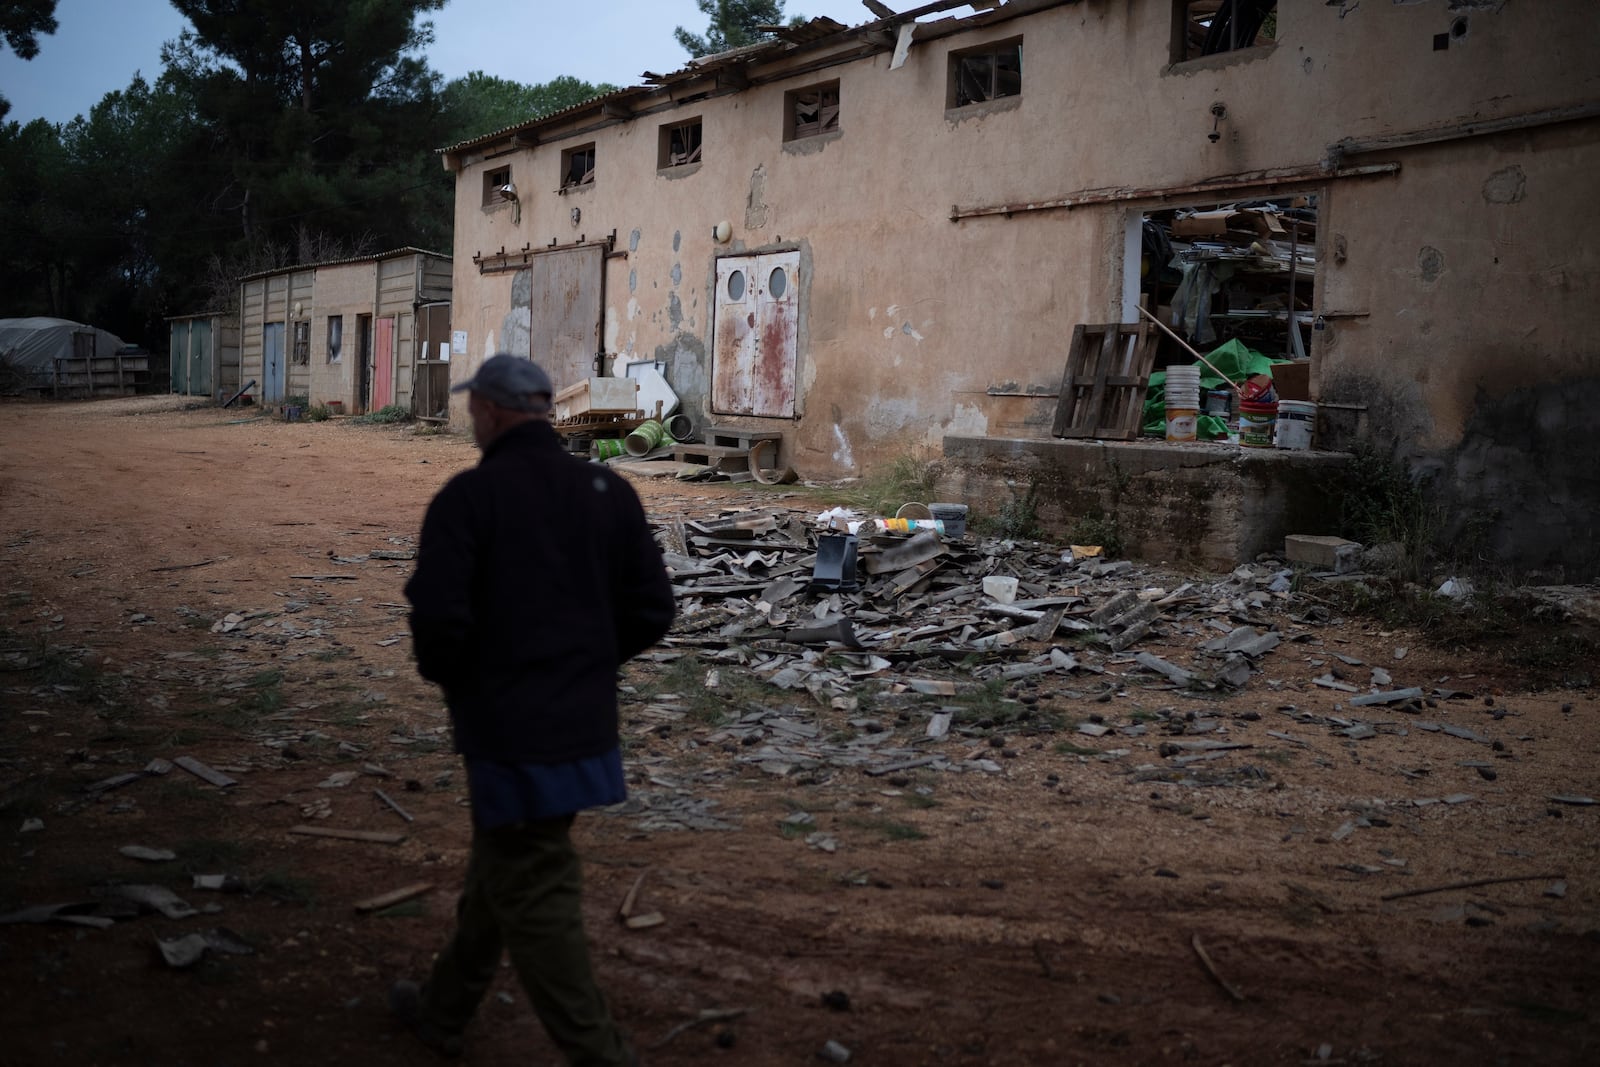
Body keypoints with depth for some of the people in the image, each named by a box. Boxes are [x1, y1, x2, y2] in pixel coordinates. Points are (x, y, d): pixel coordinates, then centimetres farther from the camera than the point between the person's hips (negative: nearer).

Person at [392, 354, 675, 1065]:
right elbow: (652, 610, 2)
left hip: (511, 727, -7)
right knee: (498, 870, 23)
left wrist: (443, 674, 1)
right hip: (586, 719, 7)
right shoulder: (610, 491, 3)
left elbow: (439, 615, -21)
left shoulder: (469, 496, -13)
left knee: (533, 902, 3)